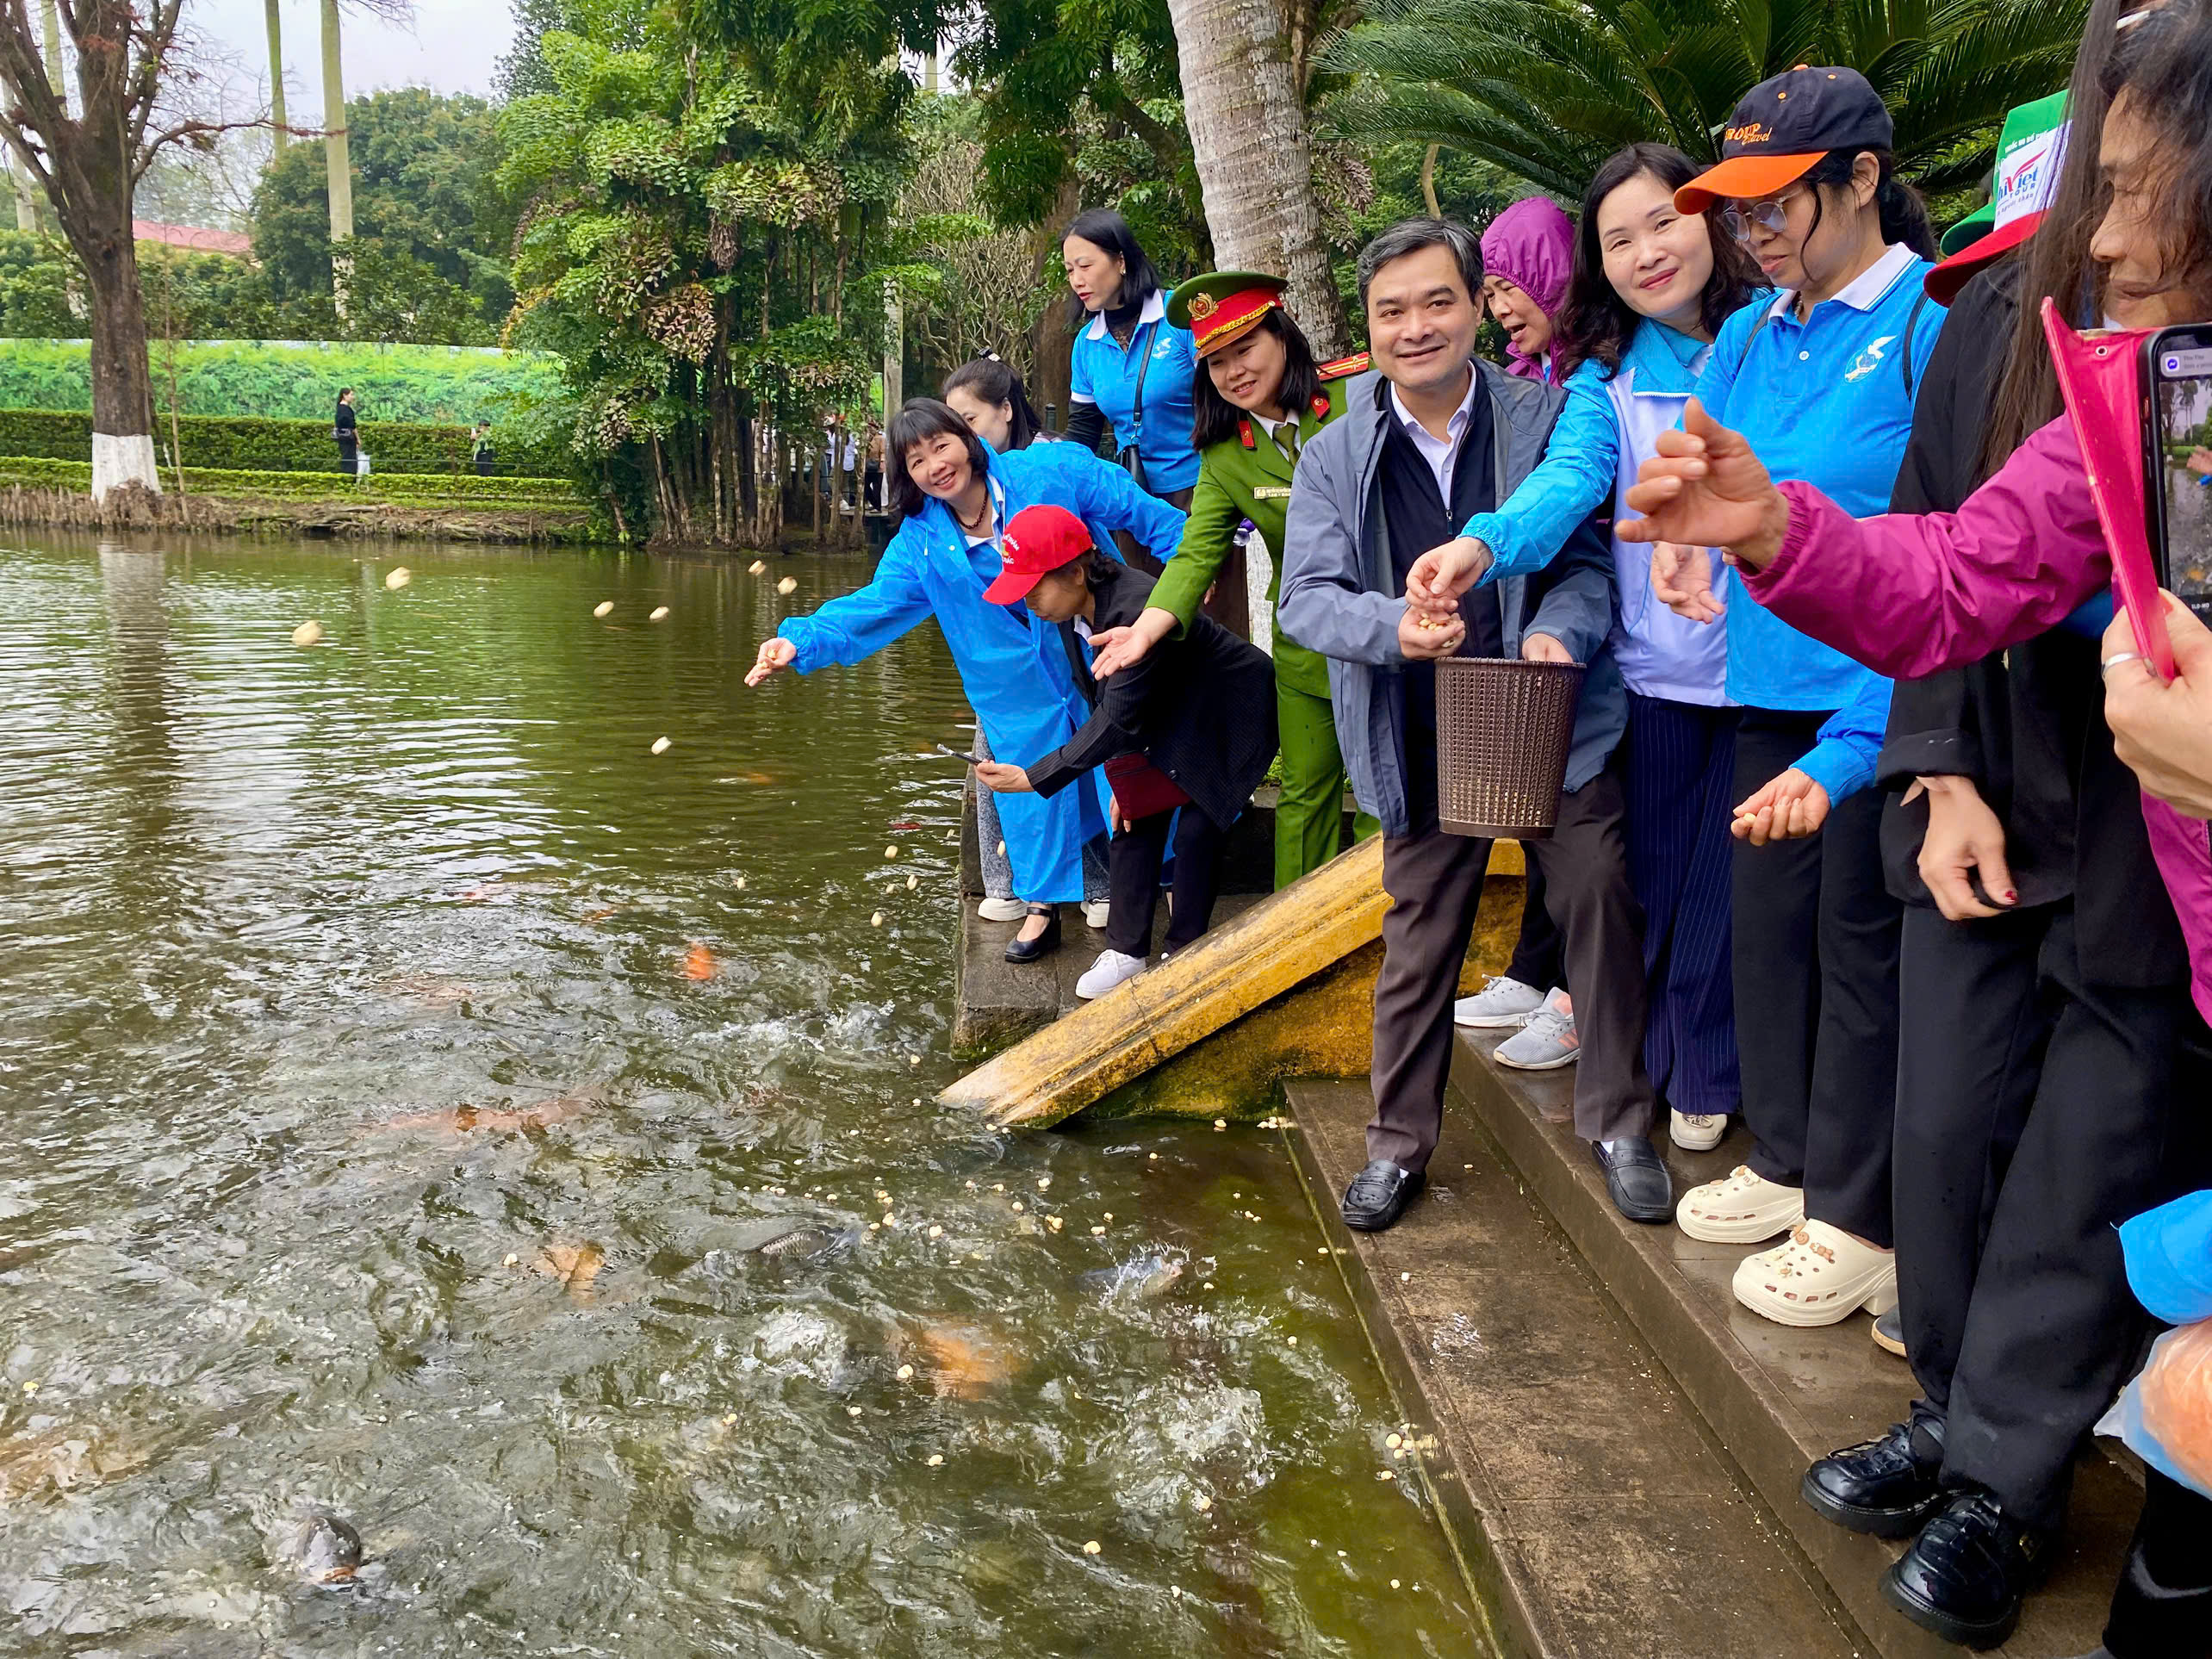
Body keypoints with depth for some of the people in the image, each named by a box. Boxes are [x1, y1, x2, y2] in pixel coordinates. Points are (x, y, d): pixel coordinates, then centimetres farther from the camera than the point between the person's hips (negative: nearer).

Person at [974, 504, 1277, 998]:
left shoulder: (1135, 610, -38)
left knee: (1196, 830, -10)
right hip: (1169, 715, 8)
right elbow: (1103, 702, 0)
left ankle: (1182, 954, 7)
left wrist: (1032, 778, -35)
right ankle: (1126, 950, 12)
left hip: (1228, 716, -8)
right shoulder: (1075, 608, -11)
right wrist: (1125, 773, -3)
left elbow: (1119, 719, -36)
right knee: (1136, 817, 3)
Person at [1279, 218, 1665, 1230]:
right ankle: (1399, 1142, 28)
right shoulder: (1335, 455, 3)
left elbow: (1591, 555, 0)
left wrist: (1559, 632, -21)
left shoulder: (1544, 418, 0)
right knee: (1418, 944, 11)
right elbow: (1305, 594, -4)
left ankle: (1618, 1123, 23)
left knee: (1600, 908, 1)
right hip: (1424, 746, 1)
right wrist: (1393, 626, -23)